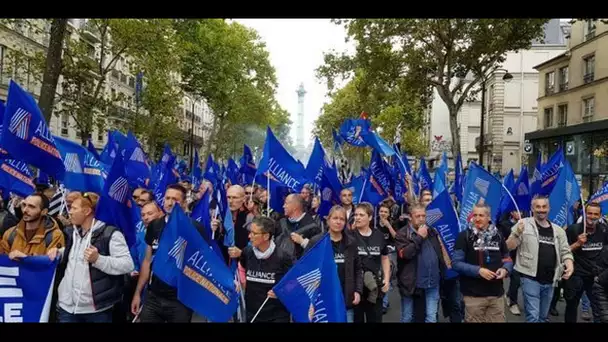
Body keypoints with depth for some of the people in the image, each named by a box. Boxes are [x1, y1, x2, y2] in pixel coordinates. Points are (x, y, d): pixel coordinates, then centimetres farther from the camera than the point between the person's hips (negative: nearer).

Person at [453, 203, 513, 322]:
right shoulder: (465, 236, -6)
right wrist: (478, 270, -21)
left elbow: (507, 258, 15)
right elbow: (457, 263, -11)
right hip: (474, 295, -4)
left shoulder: (498, 234, 8)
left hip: (497, 294, 4)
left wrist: (505, 269, -6)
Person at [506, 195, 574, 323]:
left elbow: (565, 251, 13)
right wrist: (517, 234, -25)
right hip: (530, 278, -5)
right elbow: (509, 247, -7)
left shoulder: (558, 230, 10)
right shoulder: (524, 224, -4)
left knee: (543, 317, 17)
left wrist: (569, 265, -7)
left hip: (550, 281, 5)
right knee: (533, 316, -8)